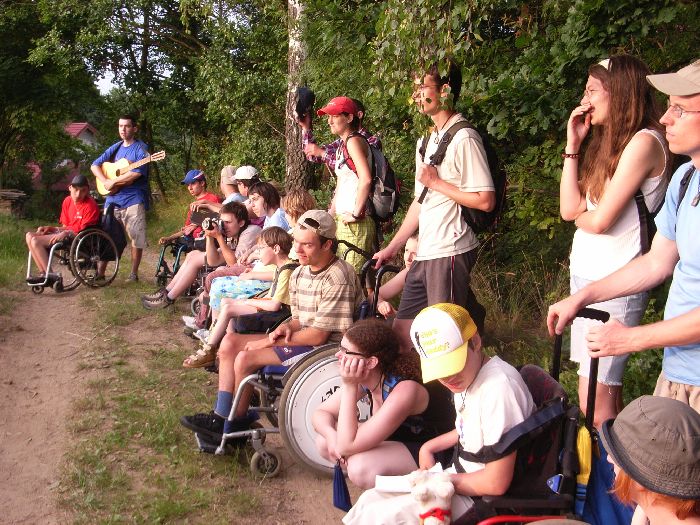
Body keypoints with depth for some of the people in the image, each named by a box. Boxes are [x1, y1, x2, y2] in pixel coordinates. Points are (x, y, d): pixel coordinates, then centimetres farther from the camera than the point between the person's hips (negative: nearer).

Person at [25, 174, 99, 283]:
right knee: (30, 236, 0)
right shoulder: (67, 201, 11)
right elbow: (65, 226, 15)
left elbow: (84, 230, -16)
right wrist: (50, 228, -1)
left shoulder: (90, 205, -13)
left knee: (35, 241, -19)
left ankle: (49, 275, -14)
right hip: (66, 233, 9)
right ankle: (43, 273, -8)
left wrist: (65, 233, -27)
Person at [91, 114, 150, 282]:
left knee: (136, 238, -3)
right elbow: (95, 165, 14)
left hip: (133, 200, -6)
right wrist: (105, 182, -5)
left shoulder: (141, 148, -4)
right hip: (113, 199, 6)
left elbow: (136, 174, -17)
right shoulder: (115, 148, 15)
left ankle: (134, 273, 6)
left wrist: (113, 182, -12)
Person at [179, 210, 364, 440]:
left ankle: (236, 425, 5)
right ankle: (221, 417, 3)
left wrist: (267, 342, -13)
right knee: (230, 342, 1)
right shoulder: (299, 273, 7)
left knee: (245, 359, -19)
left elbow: (318, 335, -21)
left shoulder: (338, 278, -21)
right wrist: (287, 327, -11)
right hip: (304, 340, 10)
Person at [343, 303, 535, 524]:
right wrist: (429, 447, 8)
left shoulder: (498, 386, -29)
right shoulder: (467, 376, 1)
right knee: (371, 499, 9)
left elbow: (496, 483, -26)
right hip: (460, 476, 9)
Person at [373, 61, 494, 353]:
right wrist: (392, 247, 19)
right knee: (401, 333, 12)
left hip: (451, 253, -9)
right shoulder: (427, 142, 17)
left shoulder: (464, 138, -11)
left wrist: (436, 182, -12)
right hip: (425, 254, 9)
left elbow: (485, 201, -17)